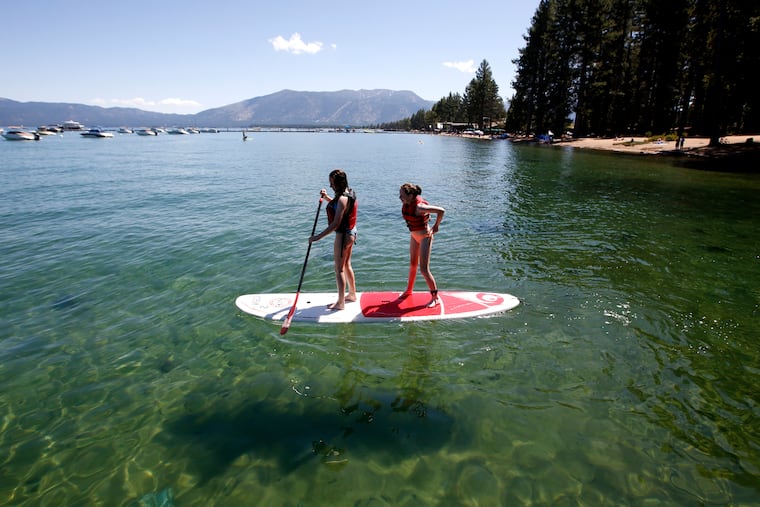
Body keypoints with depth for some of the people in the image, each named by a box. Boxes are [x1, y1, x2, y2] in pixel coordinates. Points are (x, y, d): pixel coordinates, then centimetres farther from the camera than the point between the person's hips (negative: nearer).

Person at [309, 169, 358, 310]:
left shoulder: (342, 199, -24)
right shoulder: (349, 193, 4)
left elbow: (336, 224, -28)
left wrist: (318, 236, -25)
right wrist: (326, 197, 8)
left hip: (343, 235, -10)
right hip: (351, 233, 10)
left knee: (339, 269, 1)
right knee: (346, 265, 22)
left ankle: (340, 303, 11)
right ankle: (352, 294, 36)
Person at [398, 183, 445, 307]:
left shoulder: (419, 207, -31)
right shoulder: (406, 203, -8)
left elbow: (441, 211, -30)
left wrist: (436, 226, -17)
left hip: (425, 237, -8)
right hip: (414, 236, 8)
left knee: (424, 269, -7)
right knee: (413, 264, 21)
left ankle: (435, 297, 8)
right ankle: (409, 290, 40)